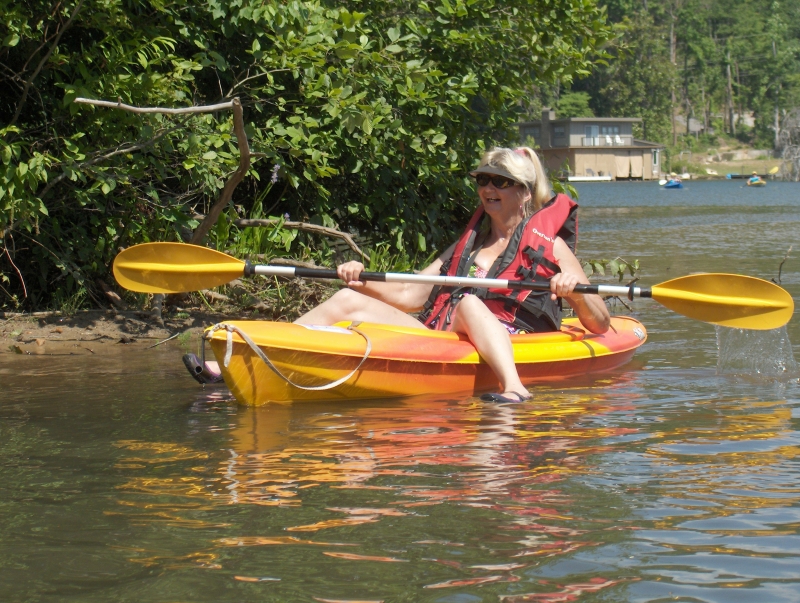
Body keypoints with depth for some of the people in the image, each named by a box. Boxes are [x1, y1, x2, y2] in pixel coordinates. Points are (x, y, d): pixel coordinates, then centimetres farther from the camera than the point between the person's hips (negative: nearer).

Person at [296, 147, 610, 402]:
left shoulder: (549, 246, 11)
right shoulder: (467, 243, 27)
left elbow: (600, 326, 5)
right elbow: (409, 295, 22)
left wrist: (576, 290, -15)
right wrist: (362, 282, 5)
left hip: (509, 351, -5)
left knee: (468, 303, -36)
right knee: (349, 300, -7)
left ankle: (514, 388, -58)